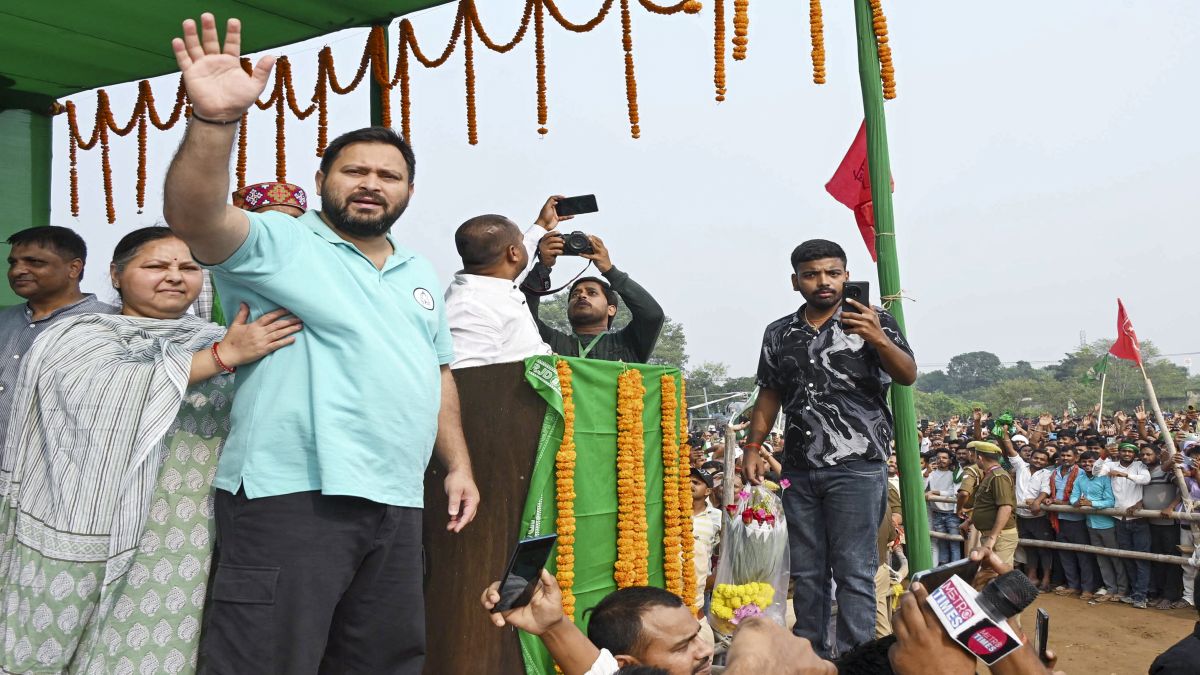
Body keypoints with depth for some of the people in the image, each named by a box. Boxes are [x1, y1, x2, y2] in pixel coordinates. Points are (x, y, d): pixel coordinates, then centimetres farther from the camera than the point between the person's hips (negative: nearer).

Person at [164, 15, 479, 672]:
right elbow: (195, 219, -21)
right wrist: (214, 121, -36)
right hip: (292, 495, -6)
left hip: (397, 504, 7)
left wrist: (458, 463, 16)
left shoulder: (419, 272, 19)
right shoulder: (278, 243, -1)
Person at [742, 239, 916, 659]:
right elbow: (768, 397, 17)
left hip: (856, 466, -4)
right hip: (799, 468, 4)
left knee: (854, 571, -3)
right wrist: (753, 448, 9)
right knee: (806, 571, 11)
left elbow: (908, 376, -11)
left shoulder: (873, 321, 0)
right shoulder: (779, 334, 11)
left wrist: (878, 340, -29)